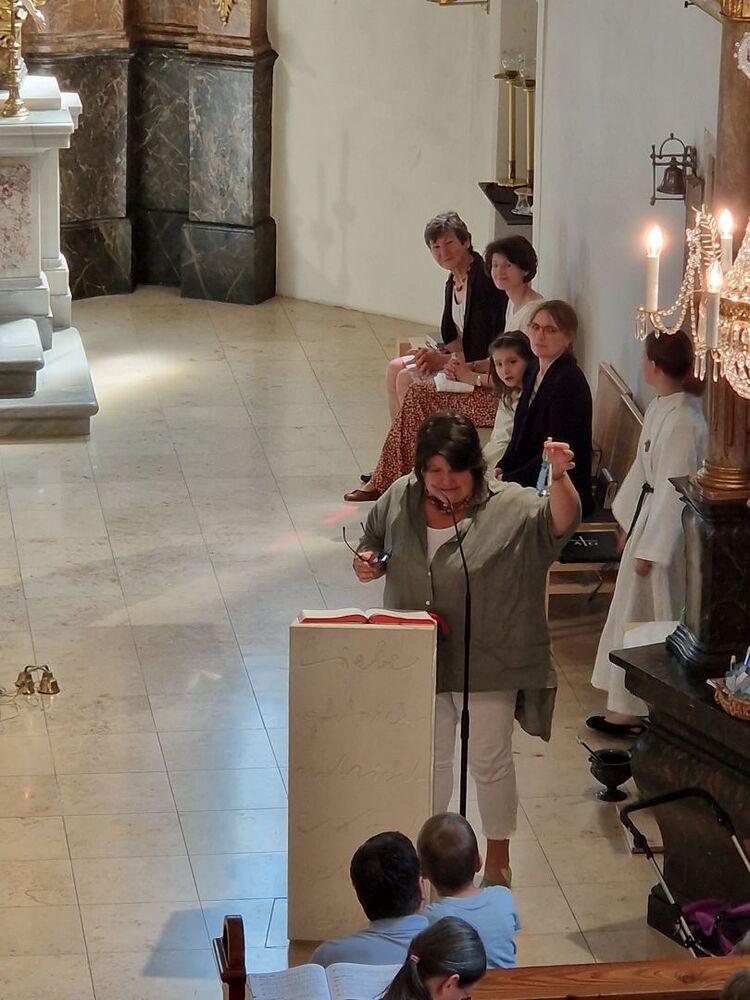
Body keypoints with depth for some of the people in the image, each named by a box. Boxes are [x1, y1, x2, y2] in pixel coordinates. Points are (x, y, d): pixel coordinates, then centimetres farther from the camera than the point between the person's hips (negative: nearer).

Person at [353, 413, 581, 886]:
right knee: (431, 758, 20)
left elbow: (560, 522, -33)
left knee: (490, 762, 11)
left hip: (488, 664, -3)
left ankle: (498, 857, 30)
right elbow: (375, 545, 12)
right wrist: (368, 563, -12)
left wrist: (560, 477, -52)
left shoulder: (509, 507, -17)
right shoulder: (399, 500, -5)